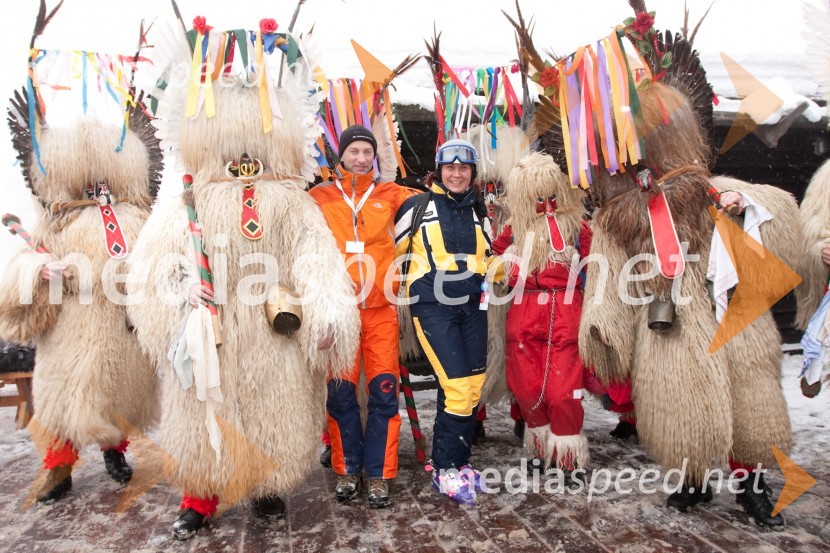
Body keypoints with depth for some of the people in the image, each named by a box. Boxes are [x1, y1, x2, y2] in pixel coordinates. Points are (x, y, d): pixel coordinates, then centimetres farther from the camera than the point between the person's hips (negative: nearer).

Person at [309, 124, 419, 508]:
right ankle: (347, 469, 21)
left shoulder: (390, 195, 9)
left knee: (383, 390, 0)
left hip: (381, 307, 0)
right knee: (340, 390, 3)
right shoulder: (320, 197, 8)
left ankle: (379, 473, 14)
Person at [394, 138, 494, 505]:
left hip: (472, 305, 6)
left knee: (473, 388, 6)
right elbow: (392, 251, 7)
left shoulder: (478, 213, 15)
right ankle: (444, 471, 6)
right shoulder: (417, 207, 1)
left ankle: (455, 460, 24)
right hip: (432, 306, -5)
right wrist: (415, 284, 4)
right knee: (457, 387, -11)